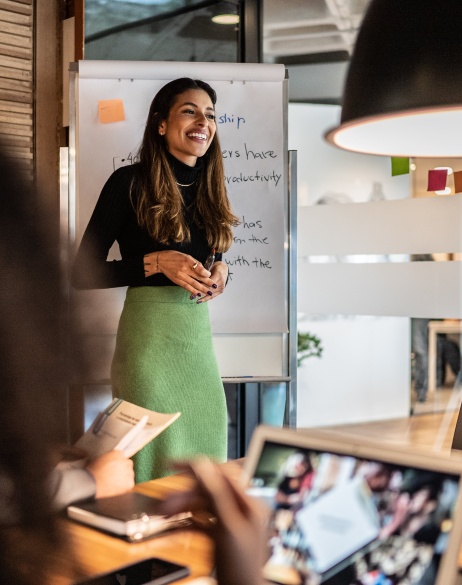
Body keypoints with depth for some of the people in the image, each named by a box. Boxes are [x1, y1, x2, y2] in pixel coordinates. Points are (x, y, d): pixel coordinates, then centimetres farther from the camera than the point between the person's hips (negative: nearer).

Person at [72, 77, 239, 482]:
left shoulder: (209, 188, 11)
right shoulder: (130, 183, -7)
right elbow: (83, 273, -7)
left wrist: (220, 270, 0)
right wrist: (156, 262, -17)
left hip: (199, 331, 6)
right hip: (149, 333, -6)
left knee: (207, 440, 7)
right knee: (156, 453, -2)